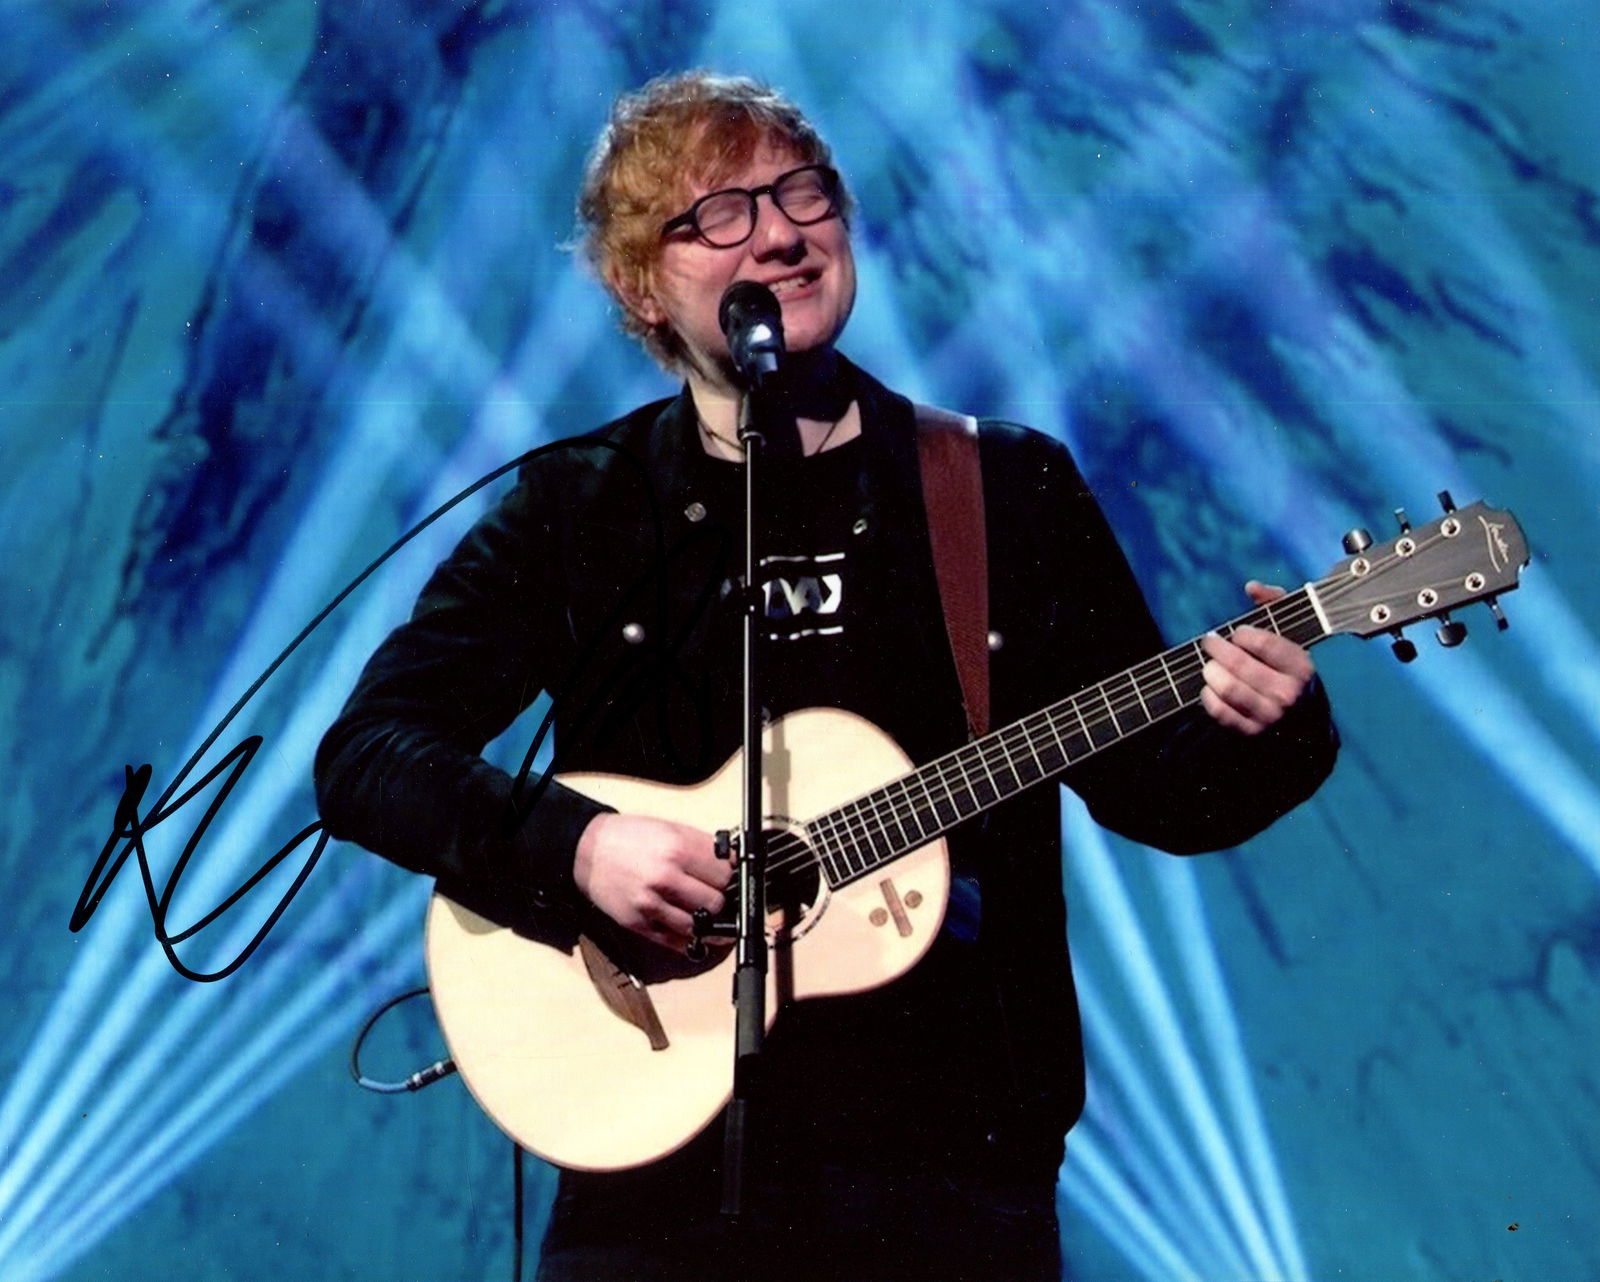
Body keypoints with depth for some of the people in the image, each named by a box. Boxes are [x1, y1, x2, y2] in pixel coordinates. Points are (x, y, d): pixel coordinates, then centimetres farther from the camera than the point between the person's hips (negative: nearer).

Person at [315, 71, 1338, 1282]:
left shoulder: (1011, 488, 4)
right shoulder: (573, 510, 2)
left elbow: (1144, 781, 5)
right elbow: (366, 750, -3)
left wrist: (1256, 732, -16)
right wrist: (573, 845, -19)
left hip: (956, 1149, 1)